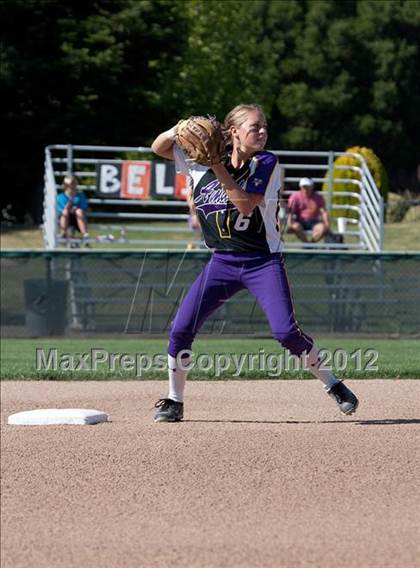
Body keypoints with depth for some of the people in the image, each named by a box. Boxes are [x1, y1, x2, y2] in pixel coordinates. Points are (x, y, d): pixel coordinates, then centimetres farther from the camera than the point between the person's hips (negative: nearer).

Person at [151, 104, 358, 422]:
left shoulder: (267, 164, -8)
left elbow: (246, 205, -21)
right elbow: (158, 148, 4)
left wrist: (219, 168, -24)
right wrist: (179, 130, -16)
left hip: (263, 262, -3)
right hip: (222, 263, 3)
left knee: (285, 331, -18)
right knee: (181, 330, -7)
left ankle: (333, 386, 2)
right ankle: (174, 402, 11)